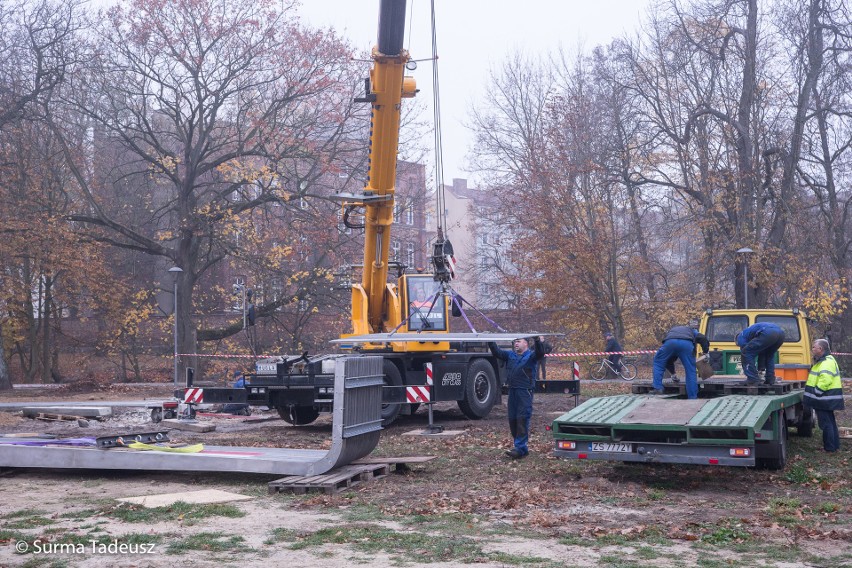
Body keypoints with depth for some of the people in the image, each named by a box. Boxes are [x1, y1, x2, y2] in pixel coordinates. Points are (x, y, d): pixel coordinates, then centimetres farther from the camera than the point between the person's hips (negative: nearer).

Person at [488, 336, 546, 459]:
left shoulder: (530, 356, 1)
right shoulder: (510, 355, 17)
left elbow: (540, 353, -18)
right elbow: (497, 352, 10)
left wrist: (537, 340, -32)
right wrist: (490, 341, -2)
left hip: (525, 392, -6)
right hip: (512, 391, 6)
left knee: (522, 420, -9)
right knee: (512, 419, 7)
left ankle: (520, 448, -11)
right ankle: (522, 447, 16)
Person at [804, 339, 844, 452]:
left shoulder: (827, 362, -20)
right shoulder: (824, 360, 17)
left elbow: (825, 381, -30)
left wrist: (815, 392, -22)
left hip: (825, 400, -11)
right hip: (827, 399, 11)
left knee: (826, 423, -5)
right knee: (830, 422, 17)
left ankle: (830, 448, 0)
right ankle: (835, 445, 26)